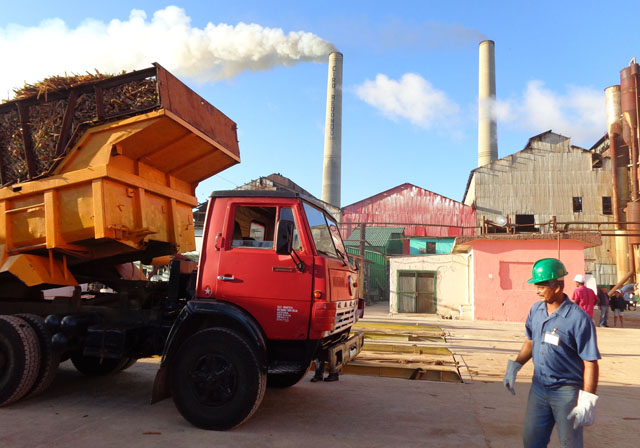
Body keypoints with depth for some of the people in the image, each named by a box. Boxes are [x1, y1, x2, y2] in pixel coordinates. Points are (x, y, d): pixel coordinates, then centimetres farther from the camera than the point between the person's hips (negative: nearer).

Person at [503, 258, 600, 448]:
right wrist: (514, 366, 6)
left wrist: (587, 401, -18)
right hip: (539, 387, 6)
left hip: (567, 391, -6)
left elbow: (590, 363, -17)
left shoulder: (578, 318, -20)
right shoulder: (536, 310, 0)